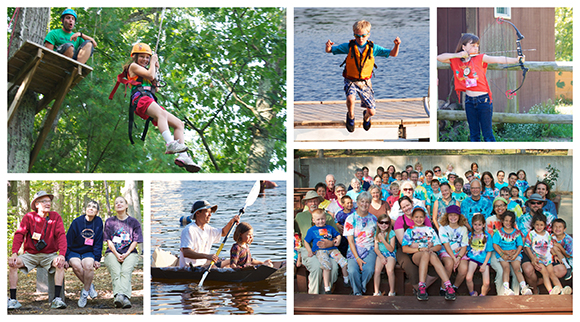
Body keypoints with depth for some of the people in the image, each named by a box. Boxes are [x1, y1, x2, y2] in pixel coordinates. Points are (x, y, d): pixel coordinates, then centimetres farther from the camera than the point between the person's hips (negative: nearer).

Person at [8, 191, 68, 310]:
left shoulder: (55, 217, 1)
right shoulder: (29, 217, 0)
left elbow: (61, 236, -9)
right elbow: (19, 234, -8)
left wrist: (62, 254, -26)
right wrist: (14, 253, -24)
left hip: (49, 254, 0)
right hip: (30, 254, 0)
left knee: (60, 263, -31)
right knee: (13, 263, -25)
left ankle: (57, 299, -34)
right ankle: (13, 300, -25)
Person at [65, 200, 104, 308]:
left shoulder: (98, 222, -2)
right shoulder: (77, 222, -7)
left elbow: (98, 243, 4)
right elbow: (68, 241, -2)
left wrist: (97, 259, -2)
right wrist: (65, 258, -6)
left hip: (89, 252, 1)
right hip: (74, 252, -1)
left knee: (88, 264, -33)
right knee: (76, 265, -34)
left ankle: (85, 293, -15)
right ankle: (90, 286, -10)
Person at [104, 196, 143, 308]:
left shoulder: (134, 222, 17)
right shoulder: (109, 221, 18)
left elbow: (135, 241, 8)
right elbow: (109, 241, 9)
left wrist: (126, 254, -10)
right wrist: (117, 254, -8)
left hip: (130, 253, -1)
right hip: (112, 252, 1)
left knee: (125, 271, -32)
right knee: (115, 272, -30)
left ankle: (122, 295, -53)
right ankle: (118, 296, -51)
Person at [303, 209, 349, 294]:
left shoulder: (330, 228, 22)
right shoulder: (311, 230, 13)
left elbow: (338, 235, 30)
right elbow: (306, 242, 17)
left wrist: (338, 240, 6)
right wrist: (310, 251, 2)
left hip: (332, 248, 4)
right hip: (320, 250, -3)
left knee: (344, 263, -15)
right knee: (327, 266, -31)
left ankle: (347, 281, 10)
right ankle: (327, 288, -27)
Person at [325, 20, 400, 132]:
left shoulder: (373, 48, -8)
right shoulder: (349, 47, -11)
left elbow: (393, 54, -6)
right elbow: (330, 50, -8)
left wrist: (396, 45, -28)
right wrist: (328, 46, -33)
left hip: (365, 83, 2)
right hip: (351, 81, -2)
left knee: (371, 112, -2)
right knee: (350, 99, -35)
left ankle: (366, 116, 40)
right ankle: (351, 117, 0)